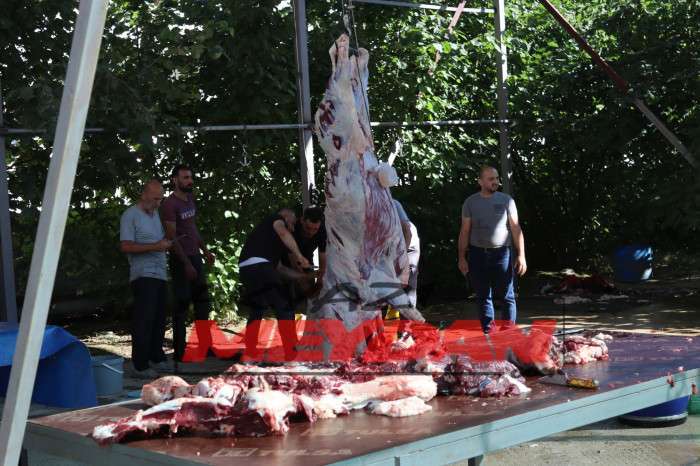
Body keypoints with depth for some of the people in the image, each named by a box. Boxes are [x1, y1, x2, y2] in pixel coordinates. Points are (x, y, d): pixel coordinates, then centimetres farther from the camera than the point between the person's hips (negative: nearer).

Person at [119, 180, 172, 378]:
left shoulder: (156, 214, 20)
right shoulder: (130, 215, -5)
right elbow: (126, 246, -13)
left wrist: (166, 244, 6)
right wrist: (155, 246, -17)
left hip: (160, 274, 8)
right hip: (143, 275, -8)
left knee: (158, 319, 10)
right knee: (144, 319, -11)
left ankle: (156, 358, 20)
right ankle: (140, 365, -10)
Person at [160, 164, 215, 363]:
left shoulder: (190, 199, 12)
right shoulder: (170, 204, -13)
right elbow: (171, 236, -16)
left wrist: (205, 250, 16)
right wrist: (186, 263, -19)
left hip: (195, 256, 8)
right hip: (181, 259, -8)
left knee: (202, 301, 11)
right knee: (182, 304, -5)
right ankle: (179, 351, 0)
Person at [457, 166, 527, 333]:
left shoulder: (506, 200, 1)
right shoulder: (470, 202, 5)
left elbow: (516, 229, 1)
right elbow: (464, 232, 7)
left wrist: (521, 255, -5)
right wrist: (461, 258, 3)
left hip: (501, 253, -1)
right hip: (477, 254, 2)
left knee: (507, 295, -1)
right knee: (483, 296, 7)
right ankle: (488, 332, 14)